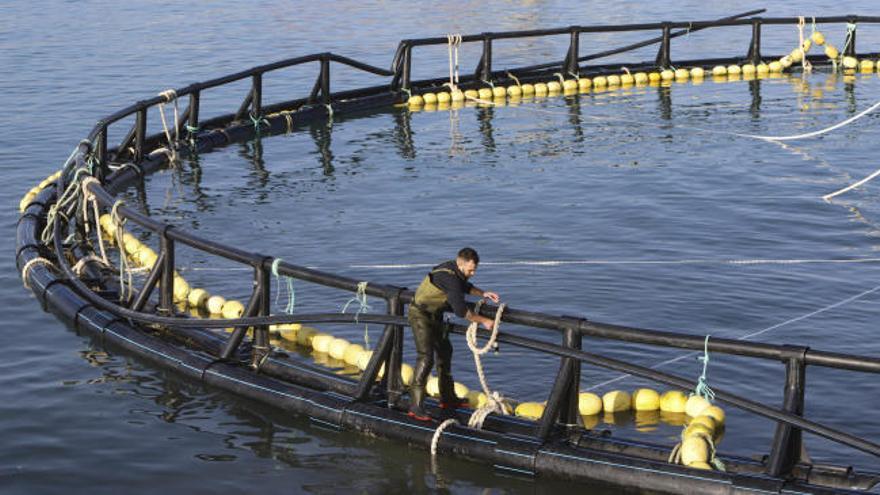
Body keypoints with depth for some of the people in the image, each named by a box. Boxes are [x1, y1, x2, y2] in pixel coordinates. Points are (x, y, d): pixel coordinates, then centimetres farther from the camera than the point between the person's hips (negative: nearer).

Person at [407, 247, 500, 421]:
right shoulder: (449, 277, -31)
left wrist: (483, 293, 7)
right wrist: (484, 321, -22)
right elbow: (460, 311, -31)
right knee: (426, 357, -19)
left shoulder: (456, 271, -2)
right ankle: (415, 406, -19)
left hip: (434, 315, 11)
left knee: (445, 351, 19)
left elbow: (465, 286, 22)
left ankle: (448, 399, 32)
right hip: (421, 315, -11)